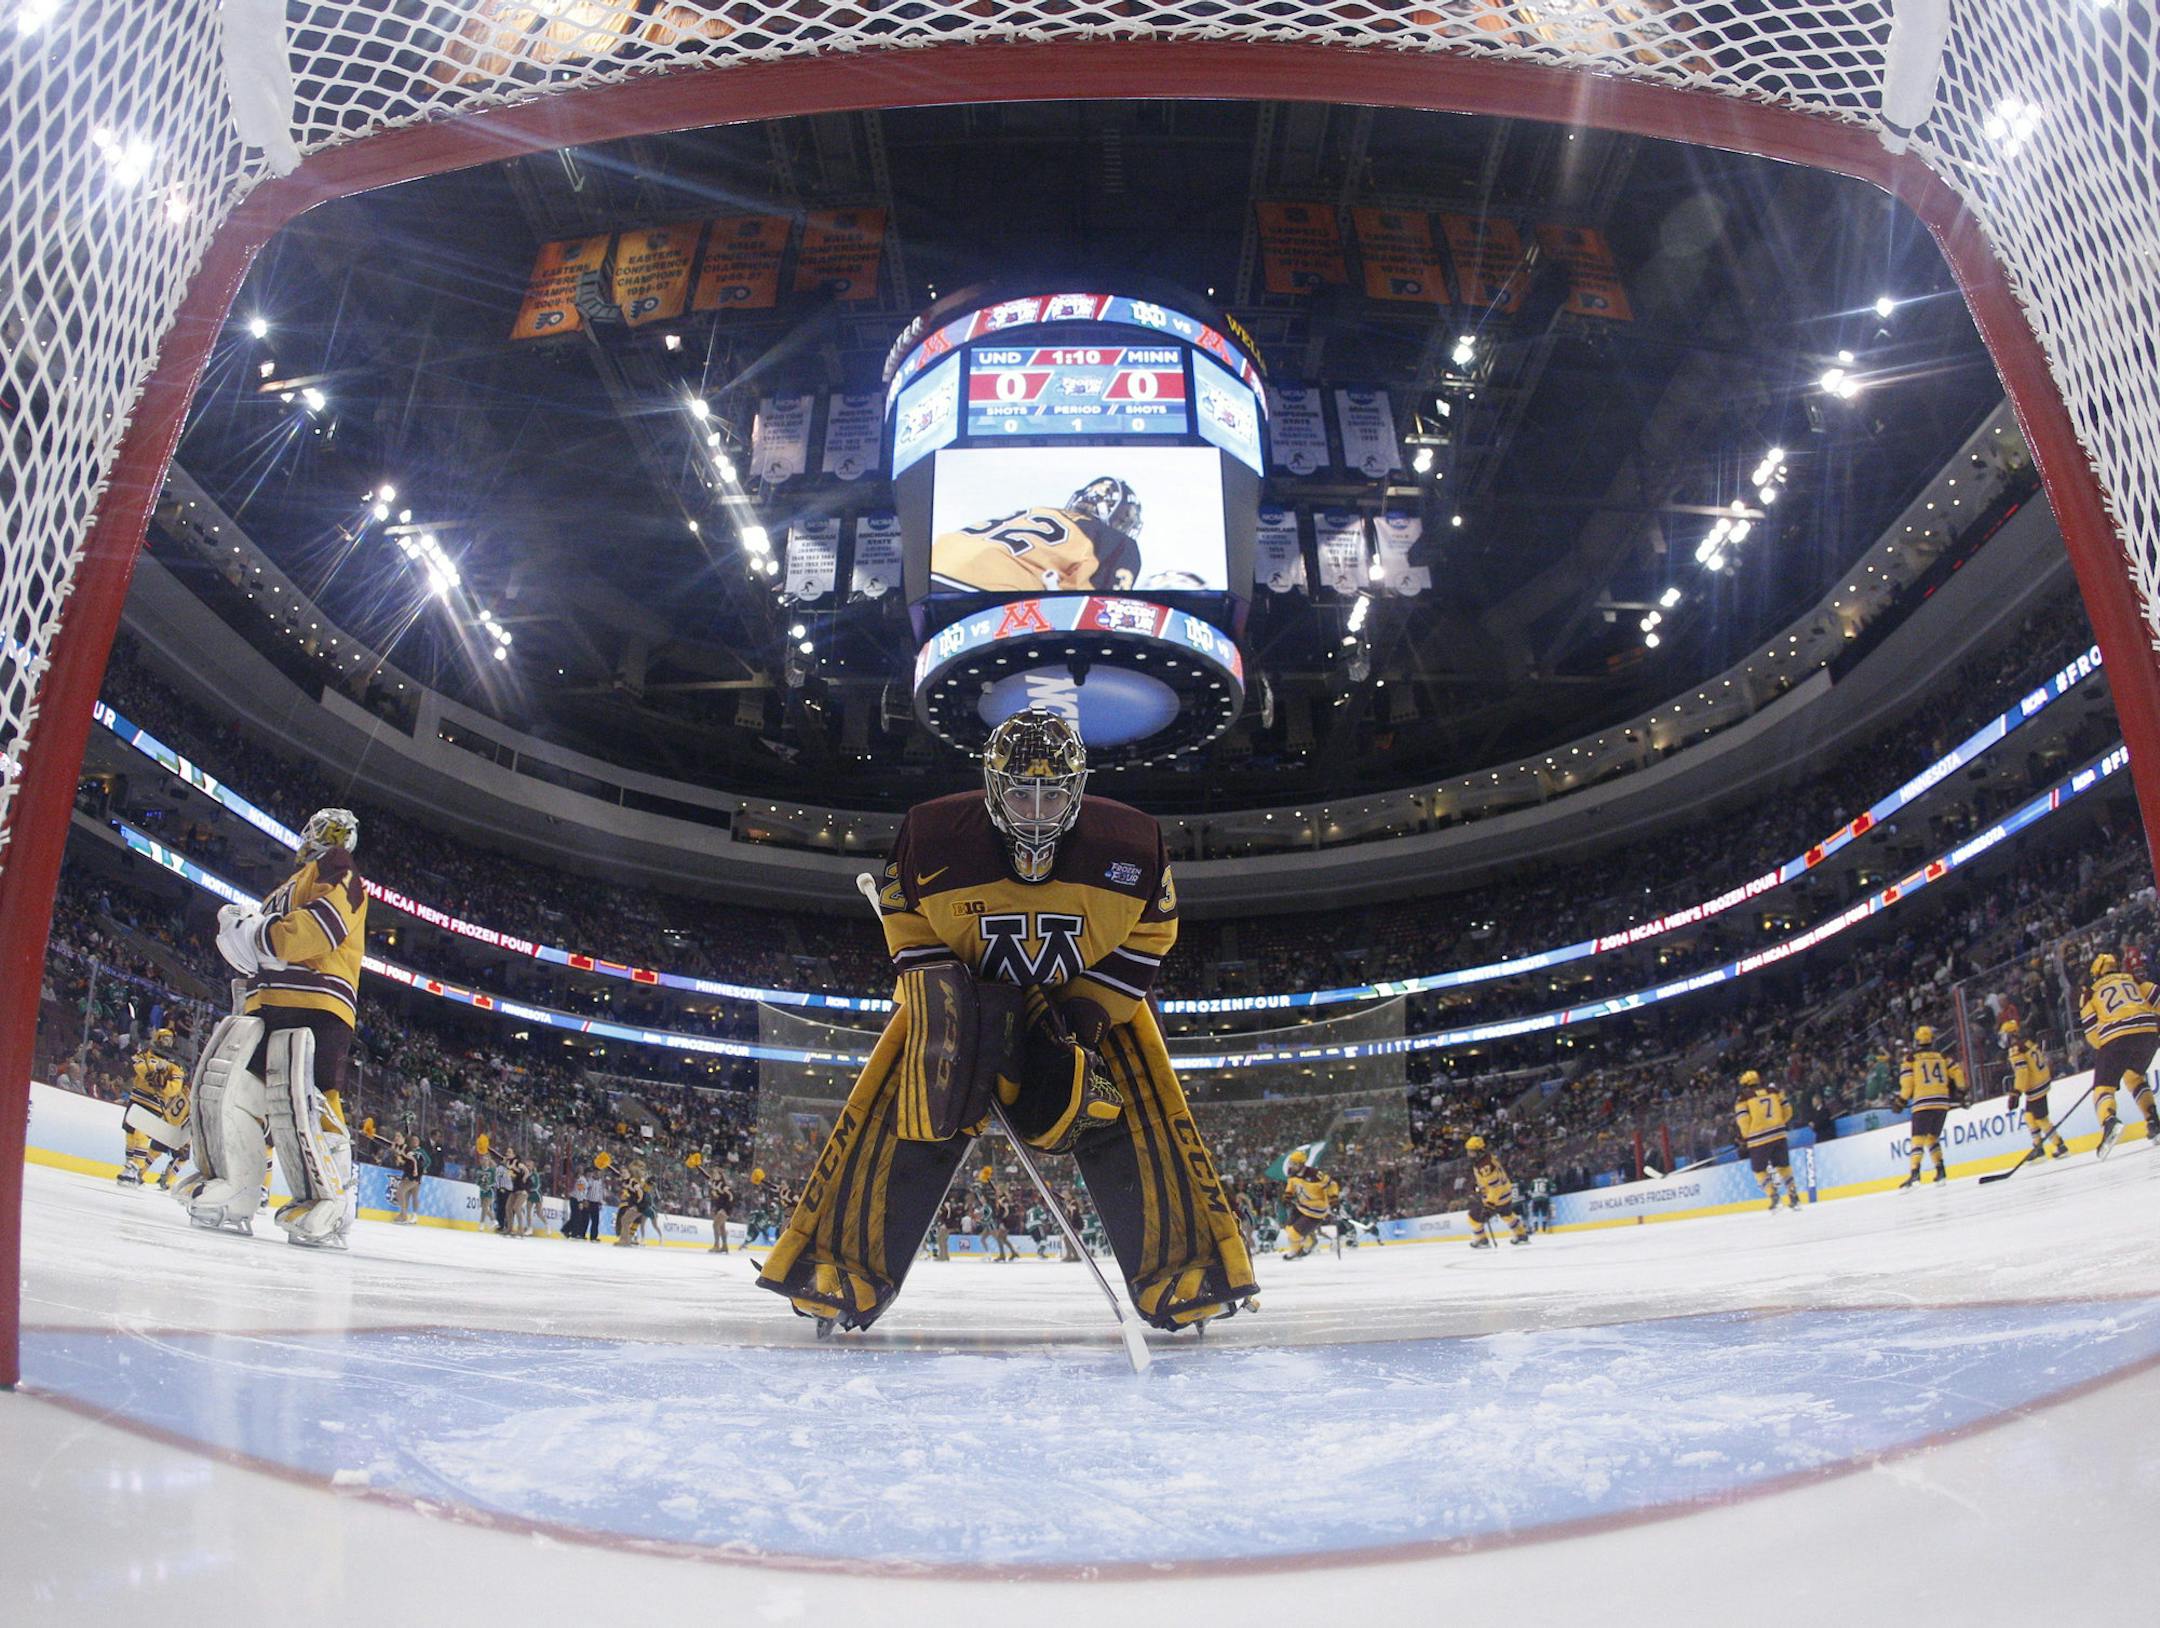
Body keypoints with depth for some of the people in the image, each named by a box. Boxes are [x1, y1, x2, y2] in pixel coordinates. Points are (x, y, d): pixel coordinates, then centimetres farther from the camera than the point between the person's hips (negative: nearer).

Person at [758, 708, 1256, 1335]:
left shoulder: (1131, 843, -21)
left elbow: (1151, 931, -8)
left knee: (1138, 1113, -14)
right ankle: (845, 1265, -8)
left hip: (1095, 994, 1)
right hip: (964, 990, -1)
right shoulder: (932, 837, -22)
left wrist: (1088, 1012, -17)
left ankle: (1177, 1267, -3)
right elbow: (907, 924, -6)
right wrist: (941, 993, -19)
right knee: (922, 1112, -17)